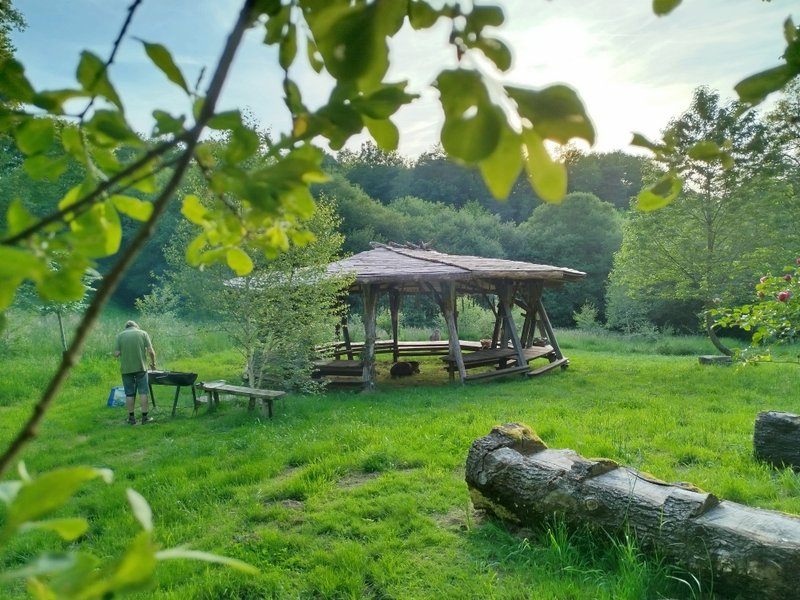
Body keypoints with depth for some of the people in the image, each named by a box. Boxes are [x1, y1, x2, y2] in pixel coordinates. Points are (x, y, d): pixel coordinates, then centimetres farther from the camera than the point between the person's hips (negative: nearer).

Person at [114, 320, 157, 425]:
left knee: (129, 393, 8)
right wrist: (153, 363, 10)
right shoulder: (143, 333, 3)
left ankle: (131, 417, 13)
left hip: (126, 369, 1)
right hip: (141, 367, -1)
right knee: (143, 392, 4)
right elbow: (150, 351, -5)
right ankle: (145, 417, 5)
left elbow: (116, 353, -3)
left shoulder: (120, 335, 4)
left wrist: (124, 353, 18)